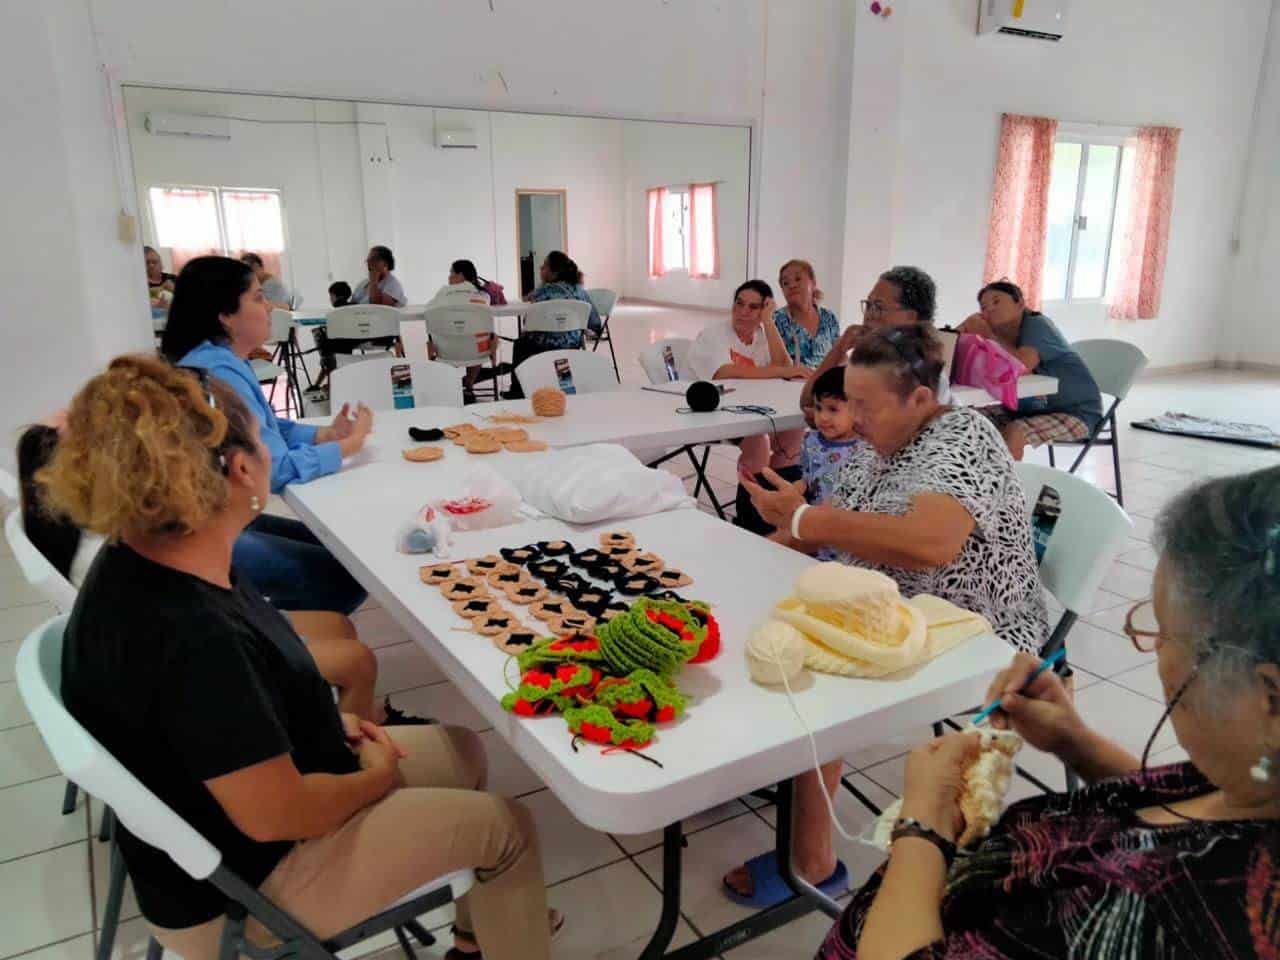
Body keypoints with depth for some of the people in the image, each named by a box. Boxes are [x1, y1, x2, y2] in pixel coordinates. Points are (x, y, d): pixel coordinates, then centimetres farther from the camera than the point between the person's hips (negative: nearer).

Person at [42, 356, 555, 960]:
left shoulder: (143, 560, -7)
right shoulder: (191, 636, -38)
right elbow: (276, 814, -29)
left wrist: (329, 721, 2)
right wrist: (376, 777, -11)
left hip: (223, 814, 9)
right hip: (244, 881, -9)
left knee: (460, 750, 16)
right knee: (506, 826, -1)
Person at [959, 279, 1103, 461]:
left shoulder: (1037, 325, -18)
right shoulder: (999, 335, 2)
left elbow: (1022, 366, -35)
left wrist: (989, 334, -25)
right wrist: (965, 329, -23)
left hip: (1076, 413, -8)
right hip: (1035, 408, 8)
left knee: (1013, 432, -30)